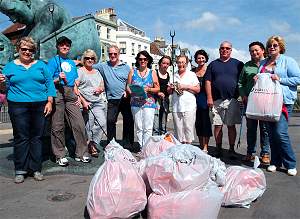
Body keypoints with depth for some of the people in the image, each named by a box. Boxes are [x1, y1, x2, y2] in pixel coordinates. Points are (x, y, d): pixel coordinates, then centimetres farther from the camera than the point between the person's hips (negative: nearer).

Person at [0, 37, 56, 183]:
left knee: (37, 137, 4)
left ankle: (36, 169, 13)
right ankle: (20, 170, 10)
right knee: (21, 138, 0)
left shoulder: (41, 65, 13)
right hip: (18, 106, -1)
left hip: (40, 106, 1)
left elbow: (49, 83, 8)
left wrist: (50, 102, -1)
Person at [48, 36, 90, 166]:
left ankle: (81, 153, 9)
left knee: (79, 124, -2)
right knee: (58, 126, 0)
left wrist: (78, 96, 11)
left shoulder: (72, 63, 22)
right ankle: (60, 155, 12)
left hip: (70, 94, 5)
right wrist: (58, 79, -18)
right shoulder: (53, 61, 7)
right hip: (57, 92, -4)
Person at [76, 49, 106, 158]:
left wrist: (100, 88, 2)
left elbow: (103, 86, 26)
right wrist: (83, 101, -12)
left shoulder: (97, 72, 22)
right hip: (87, 103, -5)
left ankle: (93, 143, 8)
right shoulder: (80, 71, 4)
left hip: (100, 102, 5)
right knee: (89, 126, -4)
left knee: (102, 123, -9)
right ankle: (89, 147, 12)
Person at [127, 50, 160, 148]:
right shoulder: (133, 72, 12)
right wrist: (132, 92, -11)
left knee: (148, 128, -5)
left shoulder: (152, 72, 9)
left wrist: (148, 89, -11)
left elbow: (157, 88, 6)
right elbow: (128, 86, 9)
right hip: (135, 103, 1)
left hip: (149, 103, -1)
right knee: (138, 128, 5)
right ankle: (140, 148, 15)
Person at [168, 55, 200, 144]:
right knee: (178, 129, 4)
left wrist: (186, 87, -10)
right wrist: (171, 88, -3)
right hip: (176, 107, 3)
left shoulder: (192, 74, 8)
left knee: (188, 128, -5)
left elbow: (198, 90, 2)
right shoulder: (173, 75, 17)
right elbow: (169, 92, 19)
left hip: (189, 107, -3)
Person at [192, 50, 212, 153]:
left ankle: (205, 147, 2)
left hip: (205, 98, -4)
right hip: (196, 99, 4)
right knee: (198, 122, 9)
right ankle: (201, 146, 20)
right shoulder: (193, 71, 12)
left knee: (205, 122, -4)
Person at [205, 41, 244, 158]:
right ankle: (218, 149, 15)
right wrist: (209, 98, -3)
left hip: (232, 100, -1)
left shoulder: (238, 64, 10)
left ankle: (232, 149, 14)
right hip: (216, 100, 1)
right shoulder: (213, 64, 12)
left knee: (231, 126, 4)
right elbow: (208, 81, 5)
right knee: (217, 126, 5)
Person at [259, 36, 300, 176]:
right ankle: (275, 162, 18)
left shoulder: (288, 61, 3)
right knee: (271, 133, 8)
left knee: (280, 132, -13)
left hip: (283, 101, -5)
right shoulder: (263, 63, 19)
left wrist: (280, 79, -14)